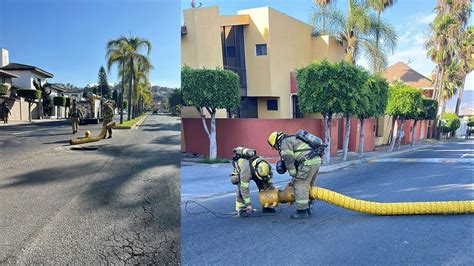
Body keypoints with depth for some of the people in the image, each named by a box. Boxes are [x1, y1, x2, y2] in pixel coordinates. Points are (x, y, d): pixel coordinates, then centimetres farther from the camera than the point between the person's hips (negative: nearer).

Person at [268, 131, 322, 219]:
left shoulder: (284, 142, 1)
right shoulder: (293, 140, 30)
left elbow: (289, 162, -5)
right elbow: (296, 161, 28)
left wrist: (294, 176, 2)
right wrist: (295, 177, 26)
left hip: (308, 162, -10)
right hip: (316, 160, 10)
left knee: (300, 186, -4)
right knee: (308, 185, 19)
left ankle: (302, 211, 0)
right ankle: (308, 208, 26)